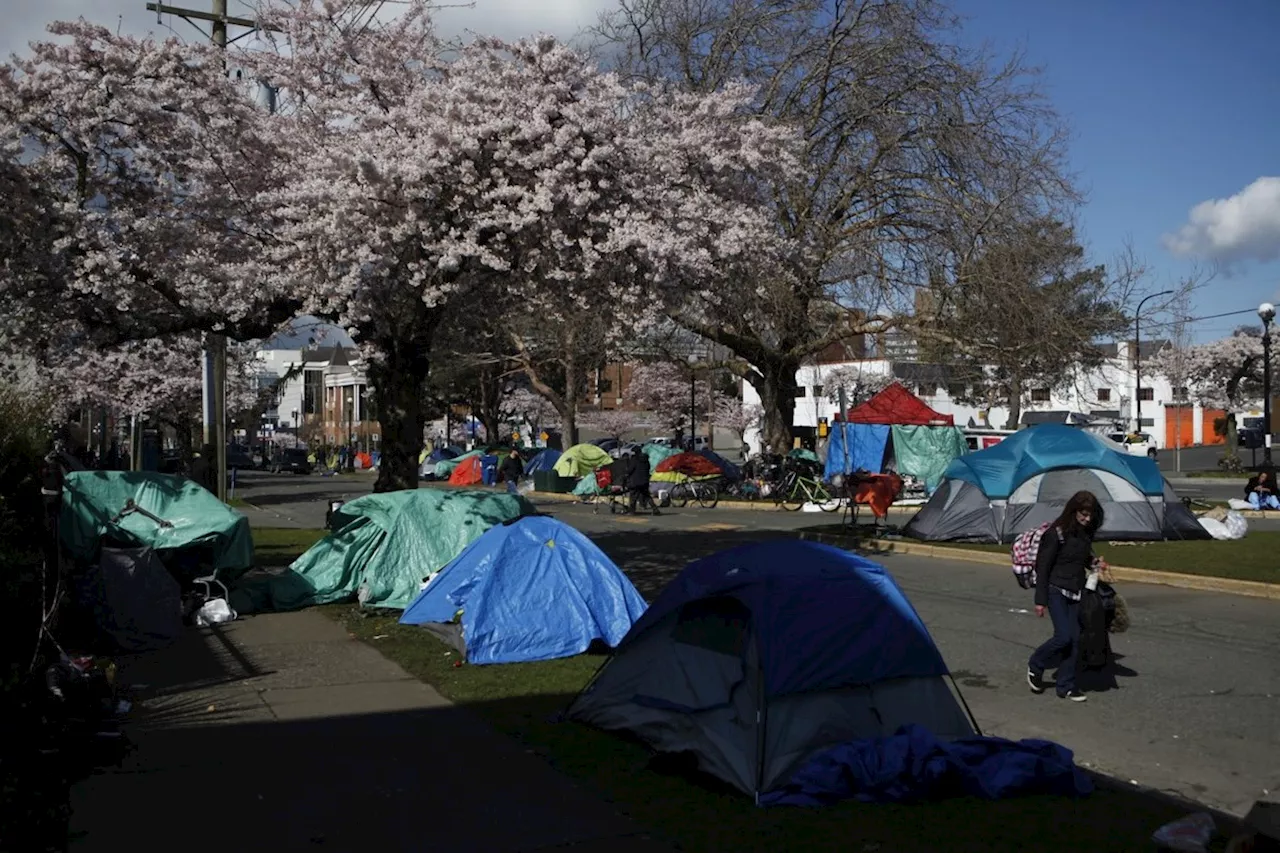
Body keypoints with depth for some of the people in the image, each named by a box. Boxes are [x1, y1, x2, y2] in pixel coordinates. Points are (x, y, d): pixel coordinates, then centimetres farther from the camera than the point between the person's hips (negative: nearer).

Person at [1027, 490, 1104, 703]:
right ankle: (1035, 666, 10)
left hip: (1076, 593, 6)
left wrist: (1094, 564, 3)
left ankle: (1065, 686, 12)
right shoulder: (1057, 533, -12)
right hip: (1057, 590, -6)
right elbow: (1043, 567, -11)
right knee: (1063, 636, -14)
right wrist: (1040, 600, -13)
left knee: (1075, 639, 3)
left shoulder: (1086, 534, 8)